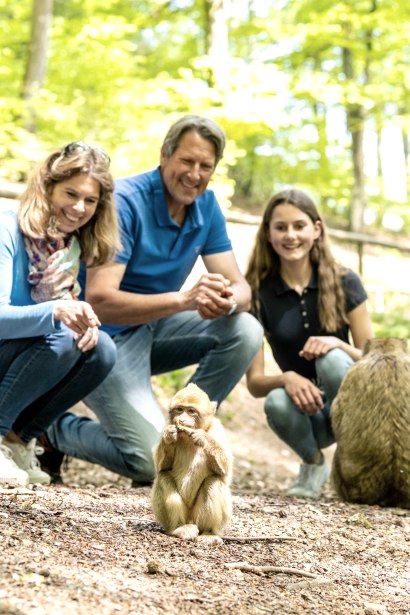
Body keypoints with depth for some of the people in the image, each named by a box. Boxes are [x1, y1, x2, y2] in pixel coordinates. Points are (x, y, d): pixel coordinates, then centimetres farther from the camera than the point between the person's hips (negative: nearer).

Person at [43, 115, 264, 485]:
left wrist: (228, 301, -31)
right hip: (107, 335, -7)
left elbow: (240, 287, -4)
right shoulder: (124, 201, -22)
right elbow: (99, 301, -30)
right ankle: (54, 429, 7)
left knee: (246, 331, -16)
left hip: (154, 328, 7)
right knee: (151, 462, -20)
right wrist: (185, 299, -40)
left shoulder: (206, 206, -1)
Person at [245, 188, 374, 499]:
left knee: (331, 359, -31)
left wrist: (338, 344, -25)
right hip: (308, 413, 1)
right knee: (277, 403, -32)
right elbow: (254, 381, -6)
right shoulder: (258, 293, -5)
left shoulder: (344, 283, -6)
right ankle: (314, 463, 0)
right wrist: (287, 378, -28)